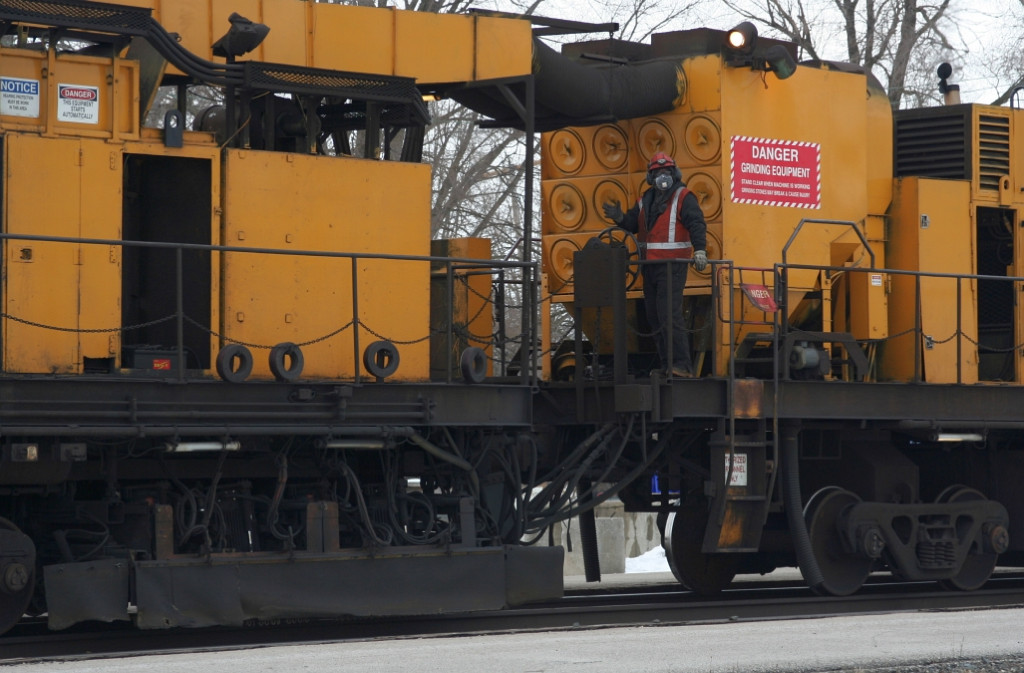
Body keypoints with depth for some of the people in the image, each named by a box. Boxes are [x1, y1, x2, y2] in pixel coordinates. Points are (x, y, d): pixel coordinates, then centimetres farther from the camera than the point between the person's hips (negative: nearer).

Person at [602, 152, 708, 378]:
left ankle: (682, 365, -16)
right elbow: (633, 224, 22)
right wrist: (619, 217, 0)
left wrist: (699, 250, -29)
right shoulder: (646, 200, 18)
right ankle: (666, 366, 14)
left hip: (672, 266, -8)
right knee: (654, 316, 8)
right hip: (650, 266, 8)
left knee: (669, 316, -16)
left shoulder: (683, 197, -4)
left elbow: (696, 223, -16)